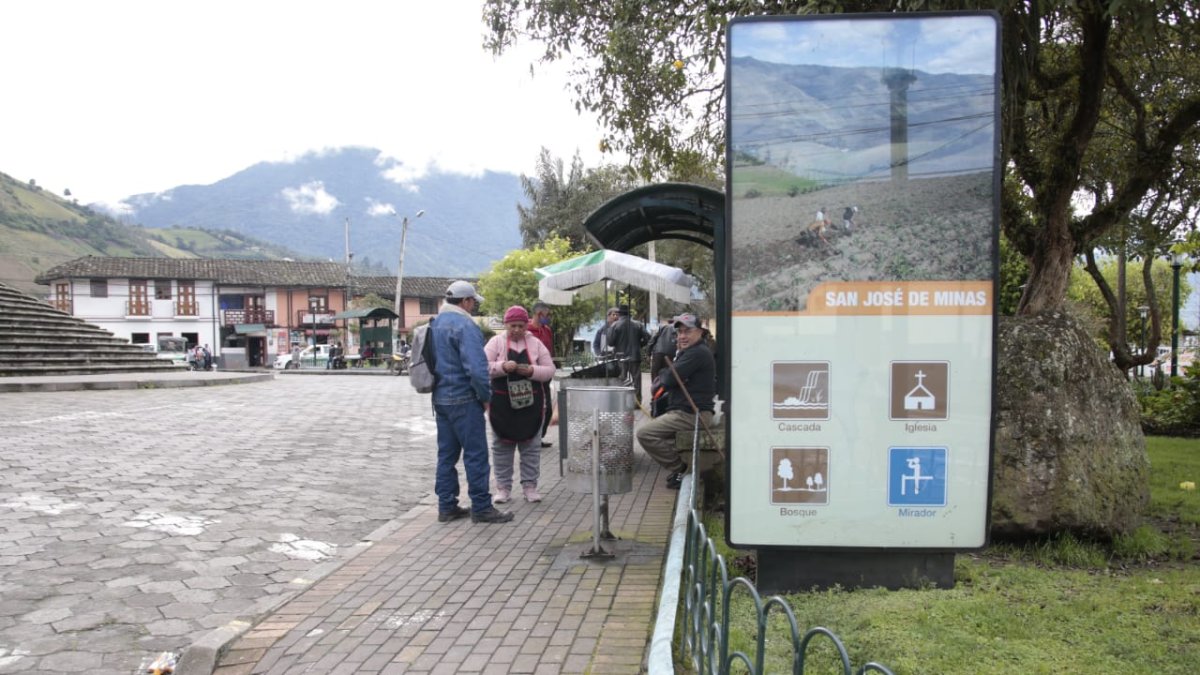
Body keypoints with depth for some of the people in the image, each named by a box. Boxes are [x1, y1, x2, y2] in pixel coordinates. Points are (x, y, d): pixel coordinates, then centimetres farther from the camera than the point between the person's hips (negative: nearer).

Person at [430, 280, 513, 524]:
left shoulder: (435, 324, 12)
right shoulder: (464, 325, -17)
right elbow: (476, 367, -24)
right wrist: (485, 396, -11)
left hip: (440, 398, 9)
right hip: (463, 400, -9)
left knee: (447, 453, 13)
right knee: (476, 454, -2)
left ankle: (447, 506, 18)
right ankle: (481, 508, 3)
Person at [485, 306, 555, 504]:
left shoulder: (535, 343, 3)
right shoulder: (496, 342, -1)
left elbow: (550, 370, 0)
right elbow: (483, 366, -9)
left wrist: (532, 371, -18)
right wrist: (503, 367, -25)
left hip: (531, 403, 1)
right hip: (502, 403, -1)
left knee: (531, 446, 6)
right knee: (502, 446, 7)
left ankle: (530, 486, 16)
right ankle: (503, 487, 17)